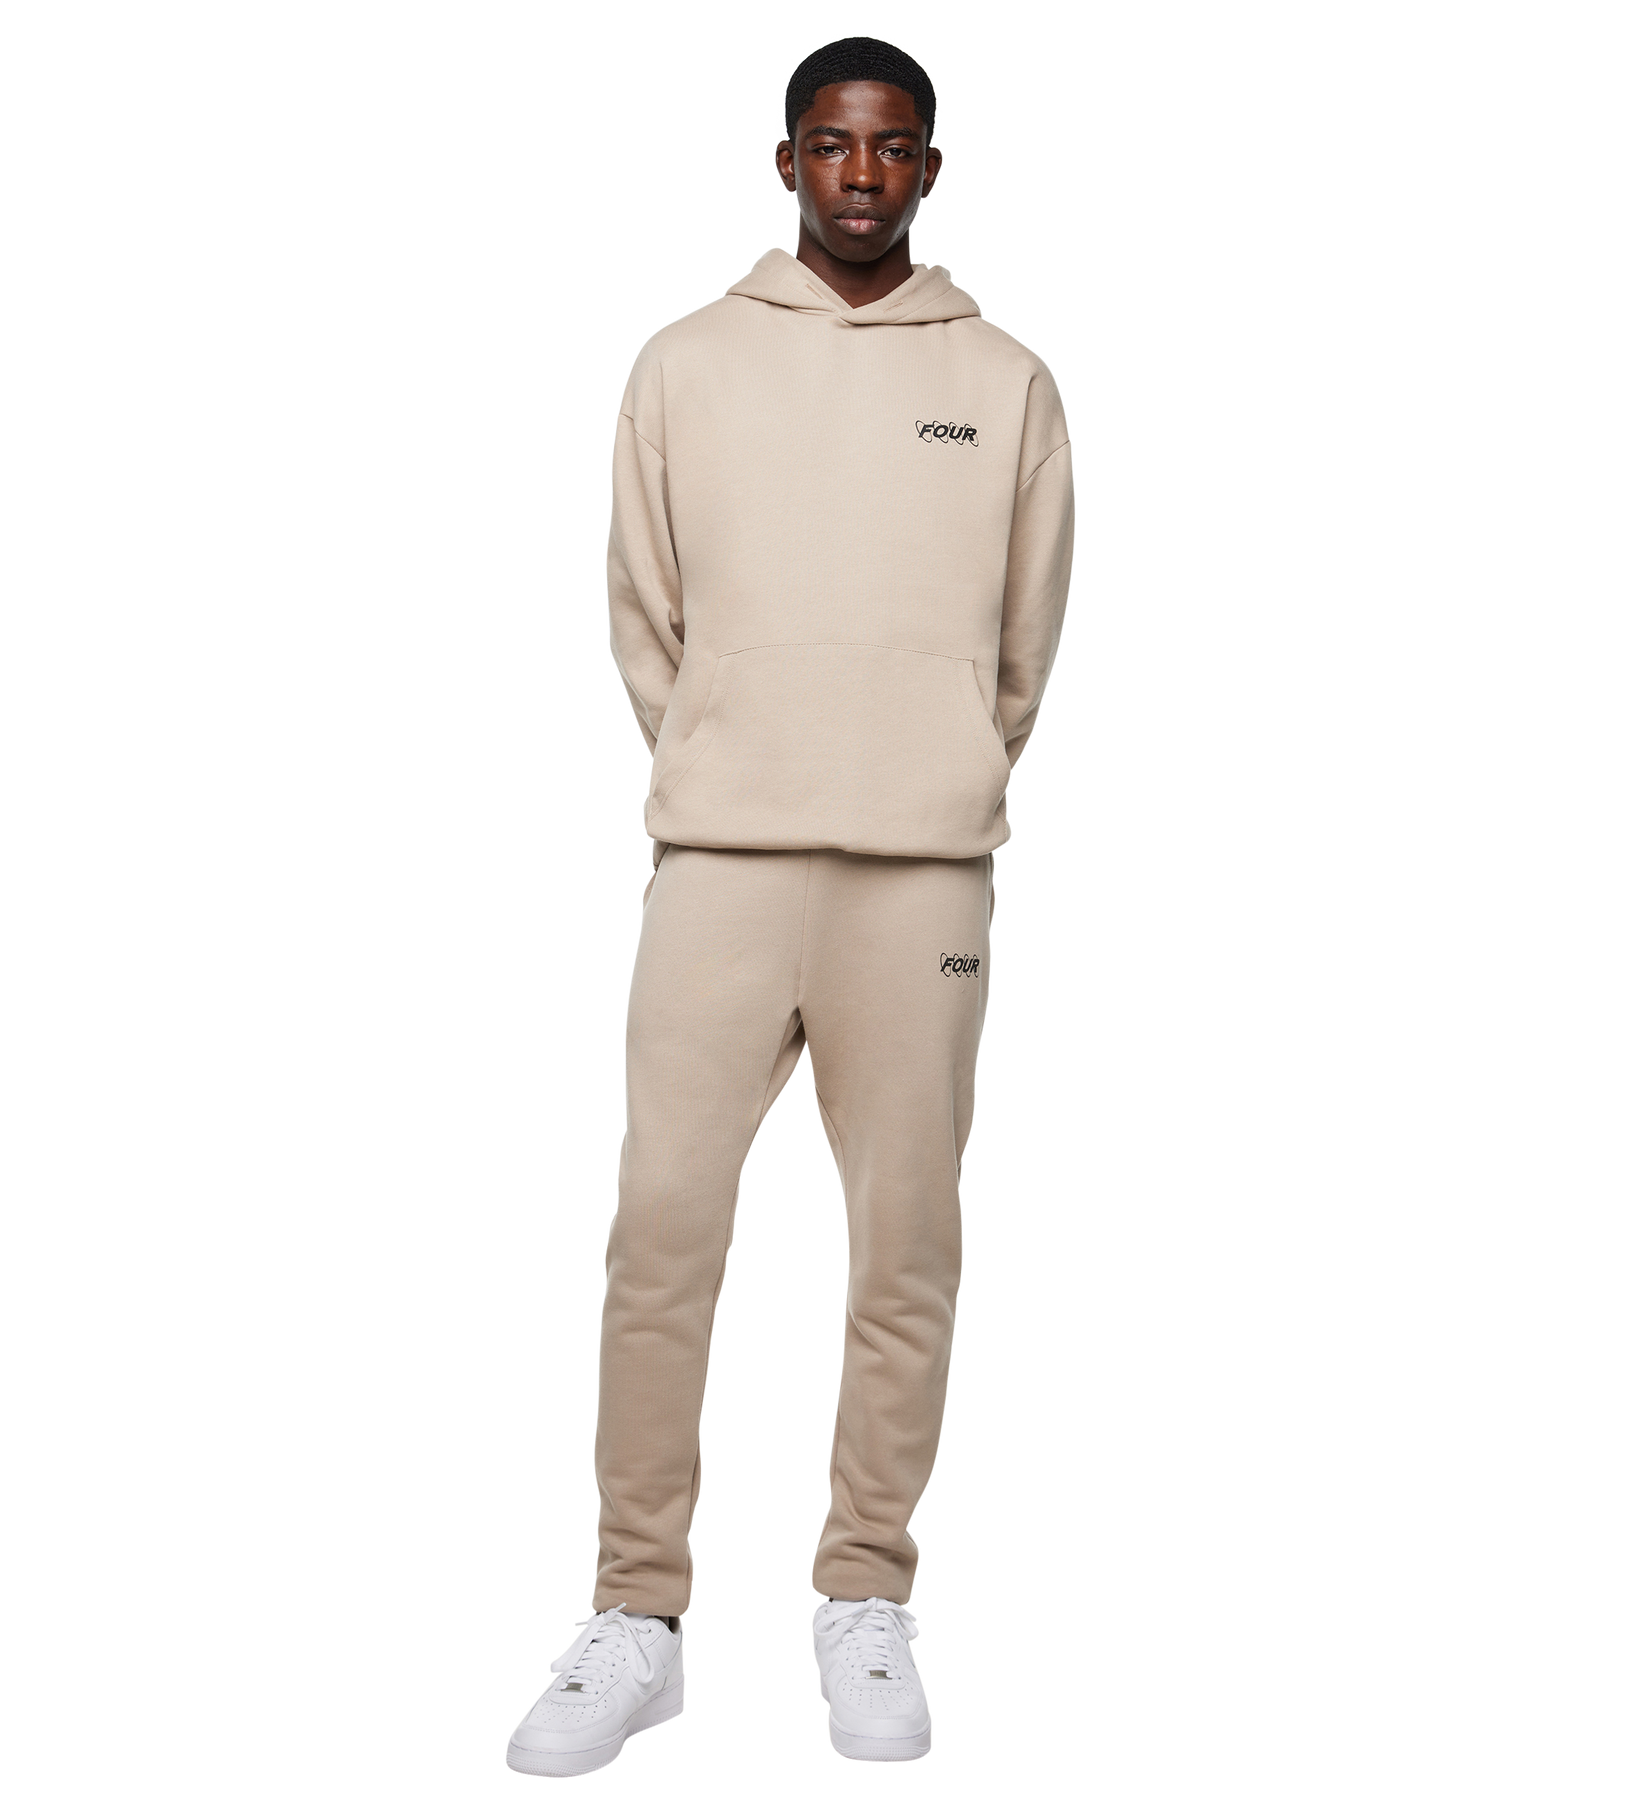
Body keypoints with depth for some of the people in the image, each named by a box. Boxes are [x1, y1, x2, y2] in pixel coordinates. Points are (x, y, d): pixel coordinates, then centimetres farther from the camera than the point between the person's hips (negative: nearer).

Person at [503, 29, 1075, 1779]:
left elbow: (1024, 649, 13)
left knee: (908, 1242, 2)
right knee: (661, 1226, -5)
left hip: (929, 874, 1)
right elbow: (641, 623, 11)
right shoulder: (683, 363, 7)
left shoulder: (1010, 383, 7)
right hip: (716, 853, 0)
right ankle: (635, 1619, 7)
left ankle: (866, 1608, 16)